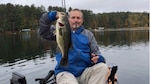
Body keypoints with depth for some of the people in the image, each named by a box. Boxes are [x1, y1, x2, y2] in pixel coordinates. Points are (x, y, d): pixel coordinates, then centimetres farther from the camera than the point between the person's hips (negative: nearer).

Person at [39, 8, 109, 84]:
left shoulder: (88, 34, 14)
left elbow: (96, 54, 12)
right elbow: (43, 32, 0)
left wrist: (97, 58, -13)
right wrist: (52, 16, -13)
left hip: (85, 72, 4)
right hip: (65, 73, -3)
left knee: (103, 67, -25)